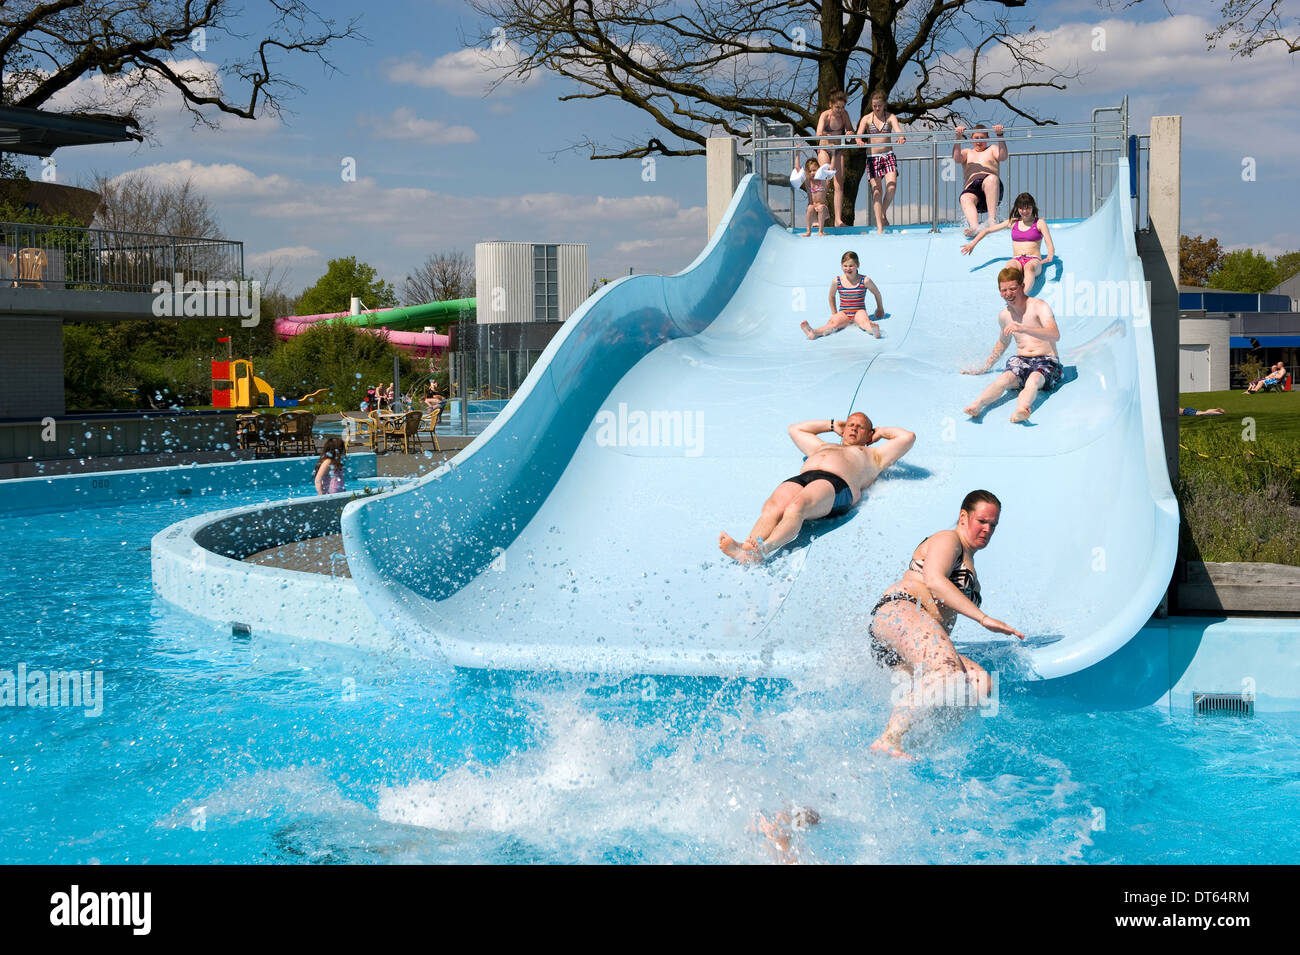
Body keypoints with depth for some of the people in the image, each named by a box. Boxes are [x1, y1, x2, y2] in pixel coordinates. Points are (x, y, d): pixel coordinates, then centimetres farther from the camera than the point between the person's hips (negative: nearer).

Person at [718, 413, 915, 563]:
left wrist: (880, 432, 45)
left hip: (836, 483, -4)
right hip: (799, 479, 4)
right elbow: (795, 429, 59)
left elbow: (908, 437, 31)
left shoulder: (872, 456, 35)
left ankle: (763, 549, -64)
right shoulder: (823, 447, 47)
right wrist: (832, 425, 61)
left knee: (797, 505, -39)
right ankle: (746, 549, -60)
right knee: (773, 506, -32)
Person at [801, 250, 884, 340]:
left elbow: (877, 293, 11)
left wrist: (880, 309, 22)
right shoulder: (837, 281, 0)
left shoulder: (865, 281, -5)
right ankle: (813, 333, -60)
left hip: (859, 312, -1)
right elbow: (832, 296, 19)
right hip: (843, 313, 1)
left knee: (864, 321, -37)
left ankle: (873, 329, -72)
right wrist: (834, 313, 20)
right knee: (833, 322, -31)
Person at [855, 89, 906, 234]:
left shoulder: (890, 117, 4)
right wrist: (860, 141, -36)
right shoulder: (867, 119, 2)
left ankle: (884, 214, 9)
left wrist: (901, 137, -39)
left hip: (888, 155, 1)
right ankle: (879, 226, -4)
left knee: (892, 186, -17)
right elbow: (859, 134, -11)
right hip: (872, 157, 0)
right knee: (876, 190, -6)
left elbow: (897, 128, -14)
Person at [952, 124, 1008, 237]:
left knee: (991, 178, -38)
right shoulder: (967, 152, 33)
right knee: (965, 198, -36)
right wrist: (958, 138, -4)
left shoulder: (992, 150, 30)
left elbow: (1003, 157, 6)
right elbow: (956, 158, 8)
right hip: (971, 186, 1)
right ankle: (974, 227, -62)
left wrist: (1000, 136, -6)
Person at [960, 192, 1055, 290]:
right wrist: (972, 244, 15)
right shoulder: (1012, 222, 20)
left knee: (1030, 267, -41)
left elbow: (1051, 247, 0)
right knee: (1010, 266, -37)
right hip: (1016, 260, 2)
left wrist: (1049, 257, -23)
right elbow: (987, 230, 28)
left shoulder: (1039, 223, 11)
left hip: (1033, 260, -2)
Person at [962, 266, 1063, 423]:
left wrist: (1024, 329, -34)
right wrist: (984, 368, 37)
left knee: (1034, 378, -39)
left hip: (1046, 361, -4)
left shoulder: (1039, 306, -4)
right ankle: (977, 405, -61)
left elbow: (1055, 335, -21)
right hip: (1021, 360, 4)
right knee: (1004, 378, -32)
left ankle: (1021, 408, -71)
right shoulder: (1004, 315, 15)